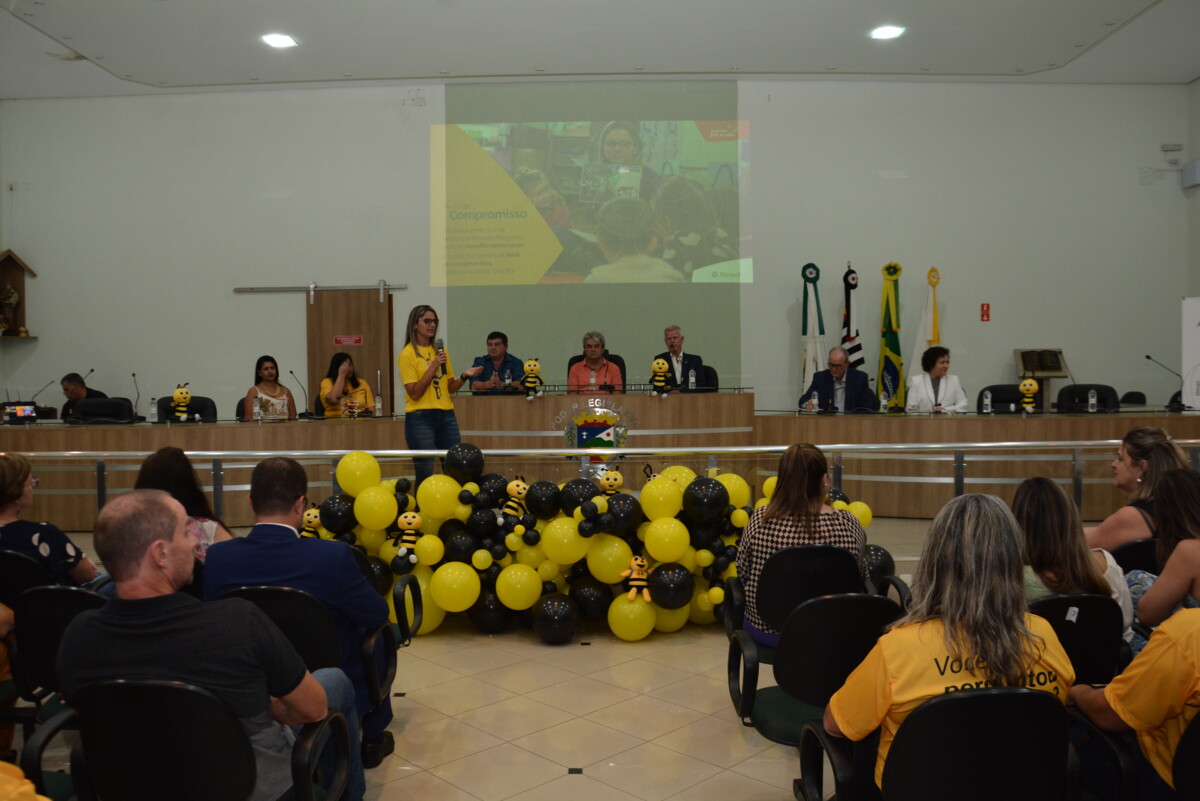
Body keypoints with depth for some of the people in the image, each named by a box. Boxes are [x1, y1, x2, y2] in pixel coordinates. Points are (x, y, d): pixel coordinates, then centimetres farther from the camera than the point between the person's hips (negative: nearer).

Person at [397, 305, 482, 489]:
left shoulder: (440, 350, 12)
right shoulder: (407, 354, -5)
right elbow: (414, 393, -12)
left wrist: (464, 376, -4)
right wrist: (433, 367, -17)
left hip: (446, 415, 6)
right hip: (420, 418, -5)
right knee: (425, 474, -3)